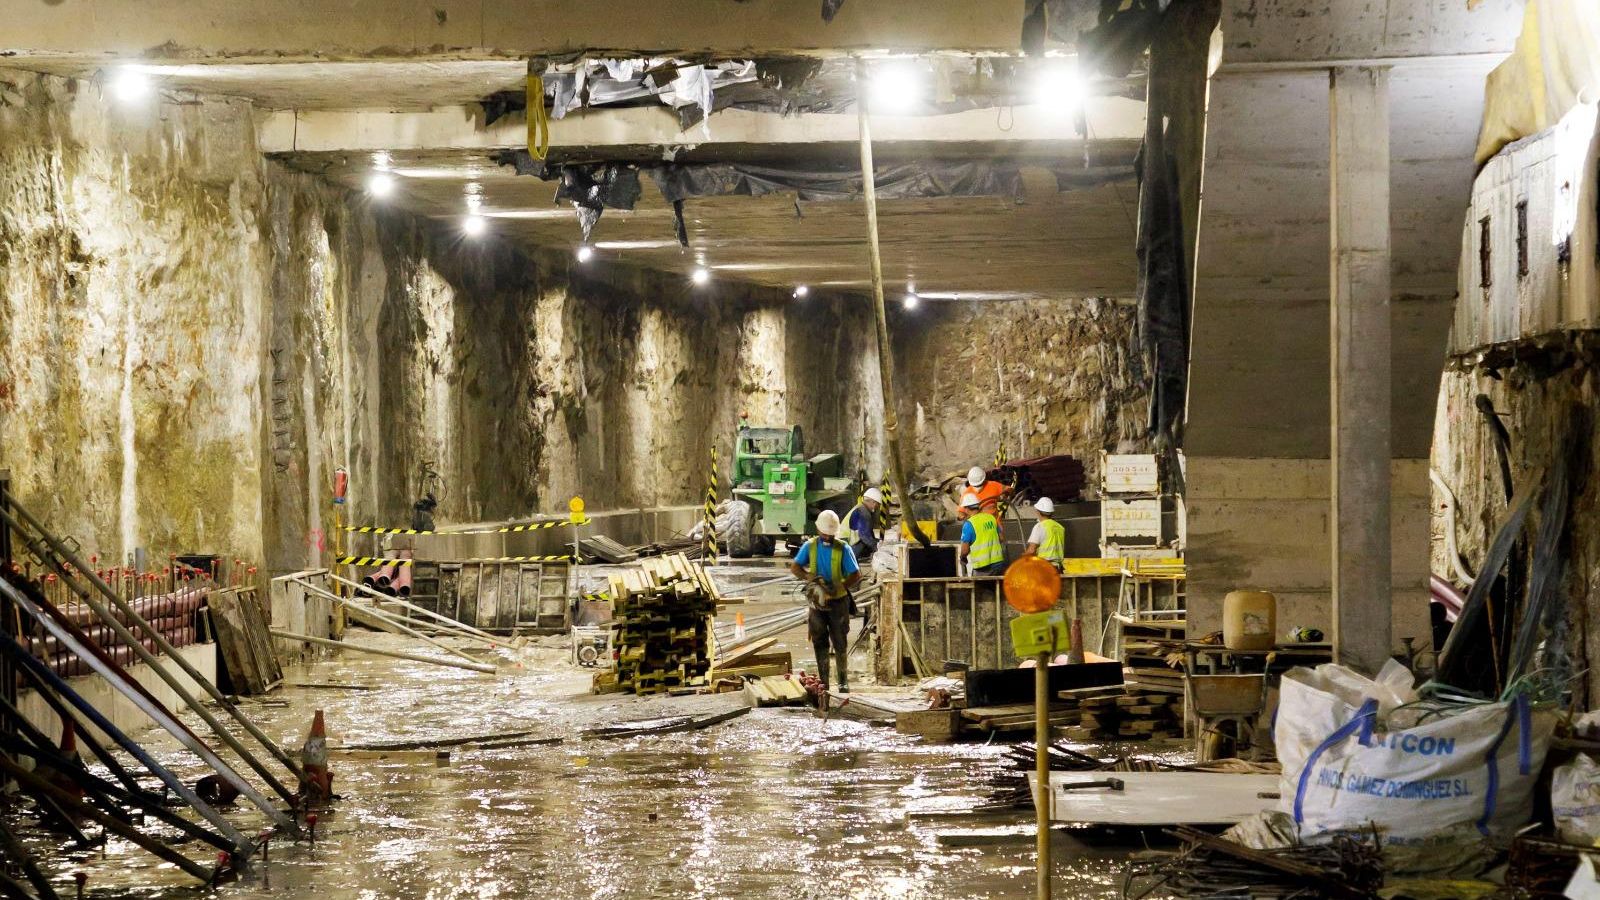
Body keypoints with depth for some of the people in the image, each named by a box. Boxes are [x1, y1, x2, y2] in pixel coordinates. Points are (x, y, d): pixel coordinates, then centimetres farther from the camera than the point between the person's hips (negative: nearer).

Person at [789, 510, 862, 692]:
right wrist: (810, 578, -23)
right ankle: (823, 681, 10)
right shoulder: (809, 546, 1)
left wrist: (838, 588, -20)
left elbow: (856, 575, -8)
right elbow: (794, 567, -5)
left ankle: (844, 681, 7)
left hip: (838, 601, -2)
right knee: (819, 642, 4)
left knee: (840, 643, 0)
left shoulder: (843, 548, -6)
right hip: (818, 602, 2)